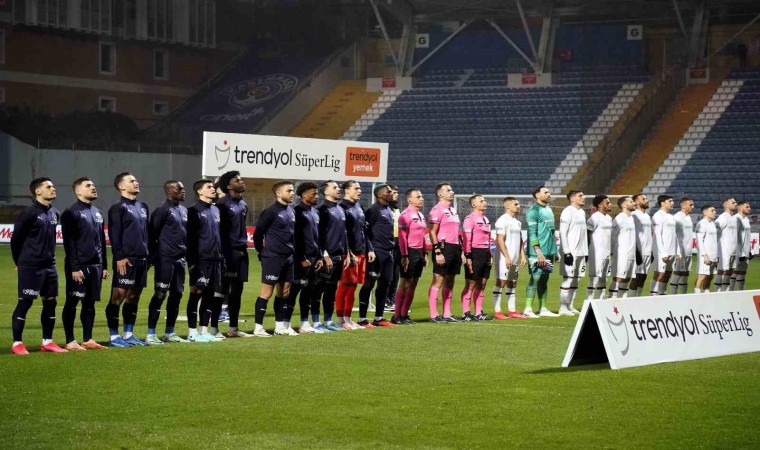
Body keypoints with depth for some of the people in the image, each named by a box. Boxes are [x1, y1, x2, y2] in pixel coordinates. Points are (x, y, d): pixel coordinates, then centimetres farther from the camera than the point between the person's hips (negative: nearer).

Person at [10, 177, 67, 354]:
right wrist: (19, 263, 1)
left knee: (51, 302, 9)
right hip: (30, 267, -7)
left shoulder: (54, 213, 8)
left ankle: (47, 342, 18)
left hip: (49, 266, 7)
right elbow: (16, 239, -7)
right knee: (24, 303, -3)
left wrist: (49, 257, 15)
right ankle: (17, 344, 3)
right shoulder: (29, 213, -13)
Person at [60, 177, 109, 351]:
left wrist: (104, 266, 15)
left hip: (95, 266, 7)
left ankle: (87, 340, 15)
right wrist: (74, 267, -17)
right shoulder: (71, 213, -7)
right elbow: (69, 243, -12)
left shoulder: (97, 213, 16)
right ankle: (70, 342, 2)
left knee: (90, 303, 9)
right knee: (72, 303, -1)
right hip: (78, 266, -7)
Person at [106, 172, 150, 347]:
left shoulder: (142, 207, 17)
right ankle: (114, 336, 0)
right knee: (118, 296, -4)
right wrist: (119, 257, -17)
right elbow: (114, 235, -12)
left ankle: (128, 334, 17)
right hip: (125, 260, -7)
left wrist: (147, 254, 16)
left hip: (141, 260, 7)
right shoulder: (118, 208, -6)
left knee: (133, 298, 11)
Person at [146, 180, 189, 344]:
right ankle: (151, 334, -3)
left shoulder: (183, 210, 15)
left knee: (177, 294, 10)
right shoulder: (163, 210, -10)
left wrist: (186, 254, 14)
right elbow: (152, 233, -11)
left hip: (180, 259, 8)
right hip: (165, 259, -8)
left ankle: (169, 333, 20)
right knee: (160, 294, -7)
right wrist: (154, 256, -10)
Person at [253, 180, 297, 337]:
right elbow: (258, 233, -10)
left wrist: (292, 251, 12)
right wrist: (262, 253, -2)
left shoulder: (290, 211, 11)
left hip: (288, 258, 8)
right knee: (267, 291, -6)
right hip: (273, 258, -8)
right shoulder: (271, 211, -13)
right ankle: (258, 327, -1)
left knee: (284, 291, 12)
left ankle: (280, 326, 20)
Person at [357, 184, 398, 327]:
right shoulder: (374, 209, -9)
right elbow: (365, 231, -14)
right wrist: (370, 250, -19)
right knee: (369, 283, -6)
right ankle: (362, 318, -3)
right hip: (377, 252, -9)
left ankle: (379, 318, 16)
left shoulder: (389, 210, 18)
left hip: (388, 252, 9)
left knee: (384, 284, 10)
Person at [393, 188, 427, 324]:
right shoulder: (406, 215, -13)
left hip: (419, 252, 9)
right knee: (405, 285, -6)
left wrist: (424, 253, 19)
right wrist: (404, 256, -21)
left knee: (413, 285, 9)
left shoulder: (420, 215, 16)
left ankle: (404, 314, 15)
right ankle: (397, 316, -2)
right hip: (410, 252, -9)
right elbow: (402, 237, -17)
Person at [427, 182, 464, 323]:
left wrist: (461, 251, 20)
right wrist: (437, 252, -19)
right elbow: (432, 232, -13)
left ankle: (447, 314, 17)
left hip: (455, 248, 9)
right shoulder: (437, 210, -9)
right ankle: (434, 315, -6)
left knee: (450, 282, 12)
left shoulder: (453, 210, 19)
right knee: (438, 281, -7)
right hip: (444, 248, -9)